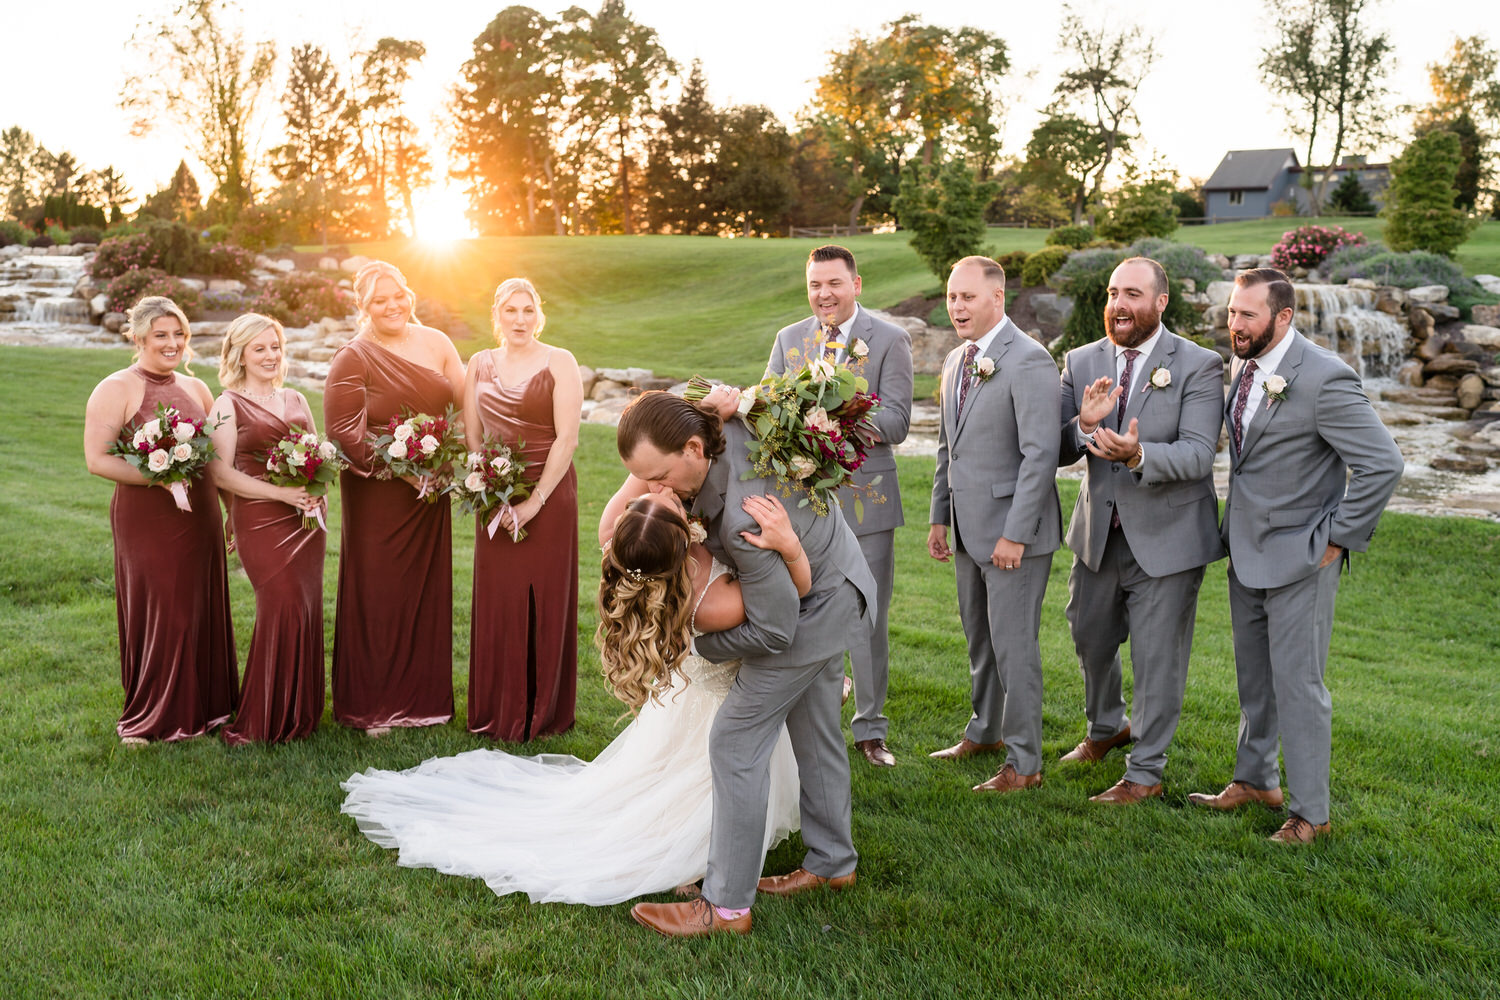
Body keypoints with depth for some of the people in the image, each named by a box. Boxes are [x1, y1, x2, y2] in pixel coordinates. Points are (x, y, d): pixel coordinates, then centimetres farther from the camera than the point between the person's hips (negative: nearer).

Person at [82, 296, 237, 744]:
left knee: (202, 611, 10)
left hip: (199, 517, 6)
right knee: (159, 616, -1)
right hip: (146, 518, -5)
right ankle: (151, 719, 14)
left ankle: (203, 707, 24)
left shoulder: (196, 388, 13)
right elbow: (97, 458, -12)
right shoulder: (116, 389, -5)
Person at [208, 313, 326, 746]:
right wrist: (282, 493, -16)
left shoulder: (295, 399, 16)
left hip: (305, 517, 5)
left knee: (306, 608, 5)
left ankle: (300, 713, 17)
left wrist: (316, 490, -2)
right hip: (260, 519, -5)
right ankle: (264, 721, 2)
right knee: (283, 607, -11)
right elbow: (220, 471, -9)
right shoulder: (228, 404, -1)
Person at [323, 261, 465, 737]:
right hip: (378, 495, -5)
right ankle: (374, 705, 14)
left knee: (427, 588, 11)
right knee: (378, 594, 2)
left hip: (429, 490, 5)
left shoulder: (435, 342, 7)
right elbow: (341, 428, -13)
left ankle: (423, 696, 24)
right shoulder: (353, 358, -8)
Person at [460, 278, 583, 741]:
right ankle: (497, 714, 17)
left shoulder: (559, 363, -3)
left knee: (545, 599, 1)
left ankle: (543, 713, 14)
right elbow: (471, 436, 8)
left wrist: (535, 501, -14)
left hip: (549, 495, -3)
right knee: (496, 602, 5)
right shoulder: (480, 364, 10)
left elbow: (566, 438, -9)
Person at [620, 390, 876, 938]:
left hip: (812, 611, -10)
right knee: (815, 733, 21)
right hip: (831, 587, 10)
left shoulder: (743, 520, -41)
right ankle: (832, 862, 38)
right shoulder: (728, 425, -19)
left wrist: (707, 646, -13)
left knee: (736, 743, -7)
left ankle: (727, 904, 2)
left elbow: (774, 630, -30)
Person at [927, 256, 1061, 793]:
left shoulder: (1029, 361, -16)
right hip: (969, 527, 8)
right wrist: (939, 517, 16)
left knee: (1013, 645, -2)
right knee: (979, 637, 20)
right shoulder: (955, 361, 11)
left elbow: (1041, 454, -20)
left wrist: (1016, 534, -21)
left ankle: (1023, 762, 11)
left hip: (1013, 530, -8)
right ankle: (985, 731, 37)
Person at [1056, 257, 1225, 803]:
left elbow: (1197, 455, -21)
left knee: (1157, 657, 5)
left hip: (1165, 535, -5)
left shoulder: (1199, 366, -11)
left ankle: (1145, 772, 22)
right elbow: (1055, 451, -1)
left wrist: (1138, 455, -39)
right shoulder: (1081, 362, 2)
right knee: (1090, 638, 21)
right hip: (1098, 532, 5)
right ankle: (1106, 727, 49)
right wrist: (1082, 427, -23)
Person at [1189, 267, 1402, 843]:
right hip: (1247, 550, 8)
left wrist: (1338, 539, -17)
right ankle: (1255, 780, 37)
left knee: (1297, 684, 1)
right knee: (1252, 676, 19)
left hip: (1299, 556, -8)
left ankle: (1309, 813, 14)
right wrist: (1236, 524, 12)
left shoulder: (1324, 378, -19)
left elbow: (1382, 464, -21)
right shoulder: (1242, 367, 6)